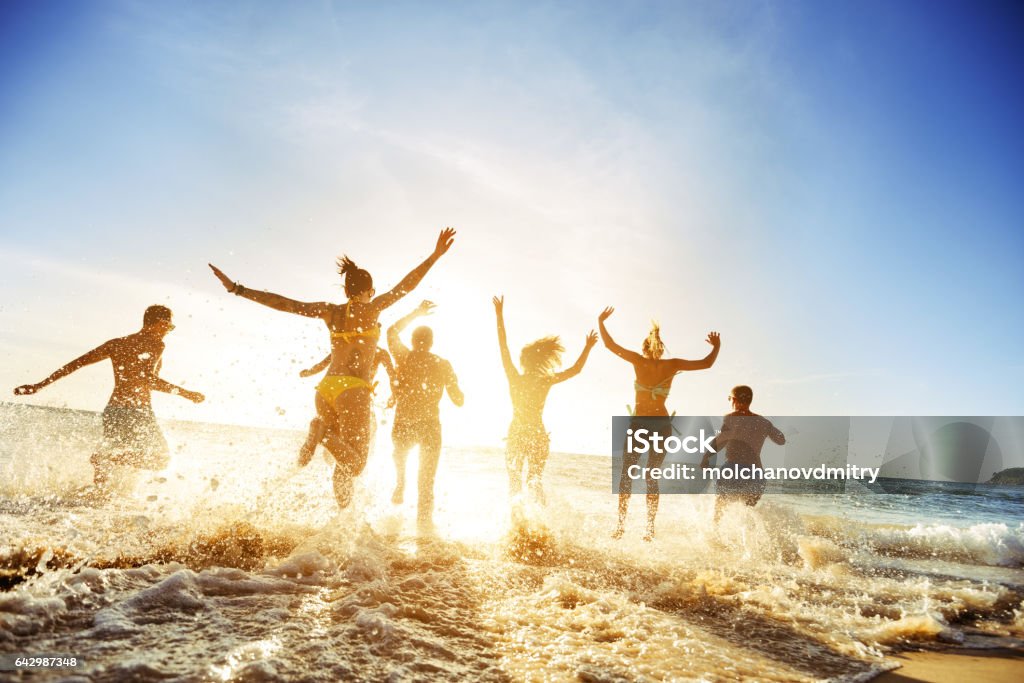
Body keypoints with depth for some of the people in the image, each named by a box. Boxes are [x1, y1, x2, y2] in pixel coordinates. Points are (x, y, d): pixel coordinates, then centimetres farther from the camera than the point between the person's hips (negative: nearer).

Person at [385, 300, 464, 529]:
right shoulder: (443, 365, -1)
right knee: (426, 480, 12)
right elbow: (459, 400, 1)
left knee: (401, 452, 36)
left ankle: (401, 485, 25)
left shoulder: (403, 357, -3)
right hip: (430, 427, 0)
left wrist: (415, 313, 23)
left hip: (403, 426, 1)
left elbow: (392, 331, 16)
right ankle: (424, 519, 7)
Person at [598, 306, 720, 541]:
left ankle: (621, 525, -1)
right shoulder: (672, 365, -2)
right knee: (653, 477, 11)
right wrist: (716, 347, 20)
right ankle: (650, 529, 8)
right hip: (663, 424, 2)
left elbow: (611, 345, -2)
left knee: (626, 475, 7)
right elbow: (706, 363, 3)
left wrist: (601, 322, 10)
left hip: (640, 423, -2)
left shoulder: (640, 361, -5)